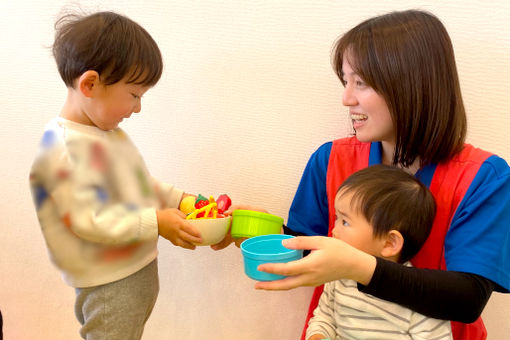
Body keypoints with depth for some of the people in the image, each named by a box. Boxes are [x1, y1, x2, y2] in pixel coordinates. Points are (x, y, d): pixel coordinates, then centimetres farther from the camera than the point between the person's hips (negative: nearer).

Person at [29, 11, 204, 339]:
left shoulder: (108, 132, 7)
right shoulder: (66, 147, -24)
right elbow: (89, 219, -28)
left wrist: (177, 199, 7)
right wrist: (156, 223, -26)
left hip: (140, 269, 9)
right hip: (108, 284, -9)